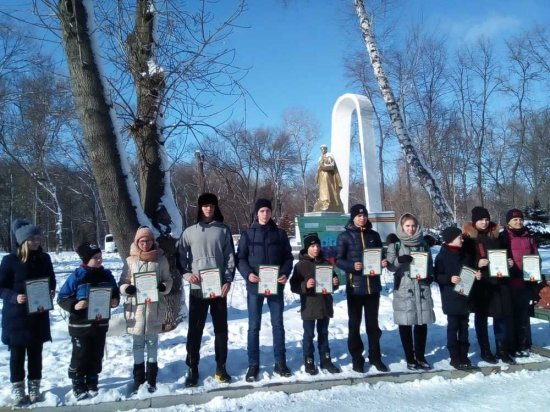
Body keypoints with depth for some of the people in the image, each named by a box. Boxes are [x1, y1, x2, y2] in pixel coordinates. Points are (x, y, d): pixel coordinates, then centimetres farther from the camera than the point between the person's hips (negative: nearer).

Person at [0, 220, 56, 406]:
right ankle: (17, 388, 21)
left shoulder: (44, 258, 1)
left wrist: (51, 292, -8)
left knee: (36, 352, 11)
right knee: (17, 353, 7)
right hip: (16, 315, -3)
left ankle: (34, 386, 24)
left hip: (39, 314, 3)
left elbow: (51, 281, 12)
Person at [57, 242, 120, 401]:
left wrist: (115, 301, -7)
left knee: (96, 355, 14)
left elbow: (115, 292, 13)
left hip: (100, 323, 4)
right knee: (80, 355, 5)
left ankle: (92, 384, 30)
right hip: (80, 324, -4)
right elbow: (62, 298, -9)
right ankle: (78, 386, 22)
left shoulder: (106, 275, 1)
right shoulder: (77, 276, -13)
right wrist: (74, 305, -25)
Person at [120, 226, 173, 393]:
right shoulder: (130, 260, 1)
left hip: (155, 307, 0)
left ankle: (151, 379, 22)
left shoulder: (161, 259, 1)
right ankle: (138, 378, 23)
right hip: (135, 307, 0)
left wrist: (164, 287, -14)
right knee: (137, 342, 10)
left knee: (152, 341, 10)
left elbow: (168, 280, 7)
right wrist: (127, 289, -16)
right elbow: (123, 282, 5)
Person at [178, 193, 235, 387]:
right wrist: (187, 273, -10)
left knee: (221, 329, 8)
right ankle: (192, 369, 16)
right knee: (195, 329, 4)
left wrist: (228, 280, -7)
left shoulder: (223, 230, 6)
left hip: (219, 287, 1)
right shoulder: (189, 232, 5)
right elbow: (181, 256, 7)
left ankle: (221, 367, 21)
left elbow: (230, 257, 3)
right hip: (197, 288, -1)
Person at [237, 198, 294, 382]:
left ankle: (280, 362, 20)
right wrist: (248, 274, -18)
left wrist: (285, 274, -11)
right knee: (254, 326, 5)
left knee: (278, 324, 9)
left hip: (275, 286, 2)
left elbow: (288, 257, 7)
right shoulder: (248, 234, 2)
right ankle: (253, 365, 15)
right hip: (255, 286, -1)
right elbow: (240, 258, 0)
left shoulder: (280, 234, 6)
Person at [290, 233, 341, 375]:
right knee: (309, 335, 4)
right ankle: (309, 362, 15)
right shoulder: (300, 265, -6)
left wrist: (335, 283, -7)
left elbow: (333, 285, 15)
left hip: (325, 305, 4)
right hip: (308, 306, -4)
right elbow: (294, 286, -9)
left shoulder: (326, 263, 7)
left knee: (323, 333, 15)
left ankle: (326, 360, 25)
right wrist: (305, 285, -26)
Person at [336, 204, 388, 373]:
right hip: (354, 286, -3)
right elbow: (339, 260, -5)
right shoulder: (345, 236, -3)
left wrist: (384, 262, -6)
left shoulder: (374, 235, 9)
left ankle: (375, 357, 24)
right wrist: (352, 266, -23)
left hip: (373, 286, 3)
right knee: (355, 323, 6)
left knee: (373, 323, 12)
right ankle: (356, 358, 16)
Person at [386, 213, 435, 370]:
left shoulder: (423, 243, 12)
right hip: (403, 288, -3)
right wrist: (399, 260, -24)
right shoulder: (395, 244, 1)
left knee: (422, 323, 7)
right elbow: (390, 266, -4)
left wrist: (430, 276, -1)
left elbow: (430, 263, 17)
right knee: (405, 325, 2)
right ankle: (410, 358, 13)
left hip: (422, 287, 3)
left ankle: (420, 357, 20)